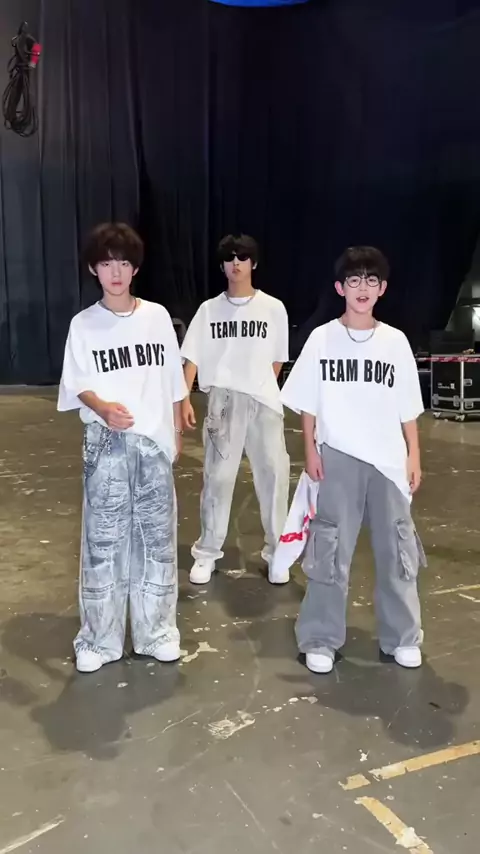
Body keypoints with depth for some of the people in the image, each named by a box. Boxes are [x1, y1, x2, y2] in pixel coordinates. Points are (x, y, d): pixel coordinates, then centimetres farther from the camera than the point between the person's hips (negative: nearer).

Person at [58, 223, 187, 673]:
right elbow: (78, 387, -4)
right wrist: (103, 408, -24)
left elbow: (173, 381, 10)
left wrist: (177, 430, 11)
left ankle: (157, 632, 23)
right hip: (106, 444, -1)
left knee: (157, 535, 8)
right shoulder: (83, 325, -1)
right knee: (103, 538, 2)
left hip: (154, 442, 2)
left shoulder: (157, 316, 4)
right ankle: (99, 639, 16)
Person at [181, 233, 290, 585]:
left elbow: (277, 359, 11)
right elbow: (192, 358, 3)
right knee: (218, 475, 4)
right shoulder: (210, 309, 5)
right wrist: (185, 399, -7)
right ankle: (207, 553, 17)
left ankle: (276, 551, 15)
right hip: (223, 400, 0)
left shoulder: (274, 308, 3)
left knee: (274, 473, -1)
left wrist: (262, 388, 11)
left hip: (264, 402, 0)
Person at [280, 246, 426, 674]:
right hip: (338, 458, -2)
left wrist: (414, 456, 3)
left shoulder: (396, 341, 3)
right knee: (331, 549, 4)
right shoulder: (322, 338, -1)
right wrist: (310, 451, -4)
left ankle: (402, 638, 25)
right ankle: (321, 640, 17)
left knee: (397, 549, 9)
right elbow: (307, 403, 2)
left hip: (389, 460, 2)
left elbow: (408, 408, 6)